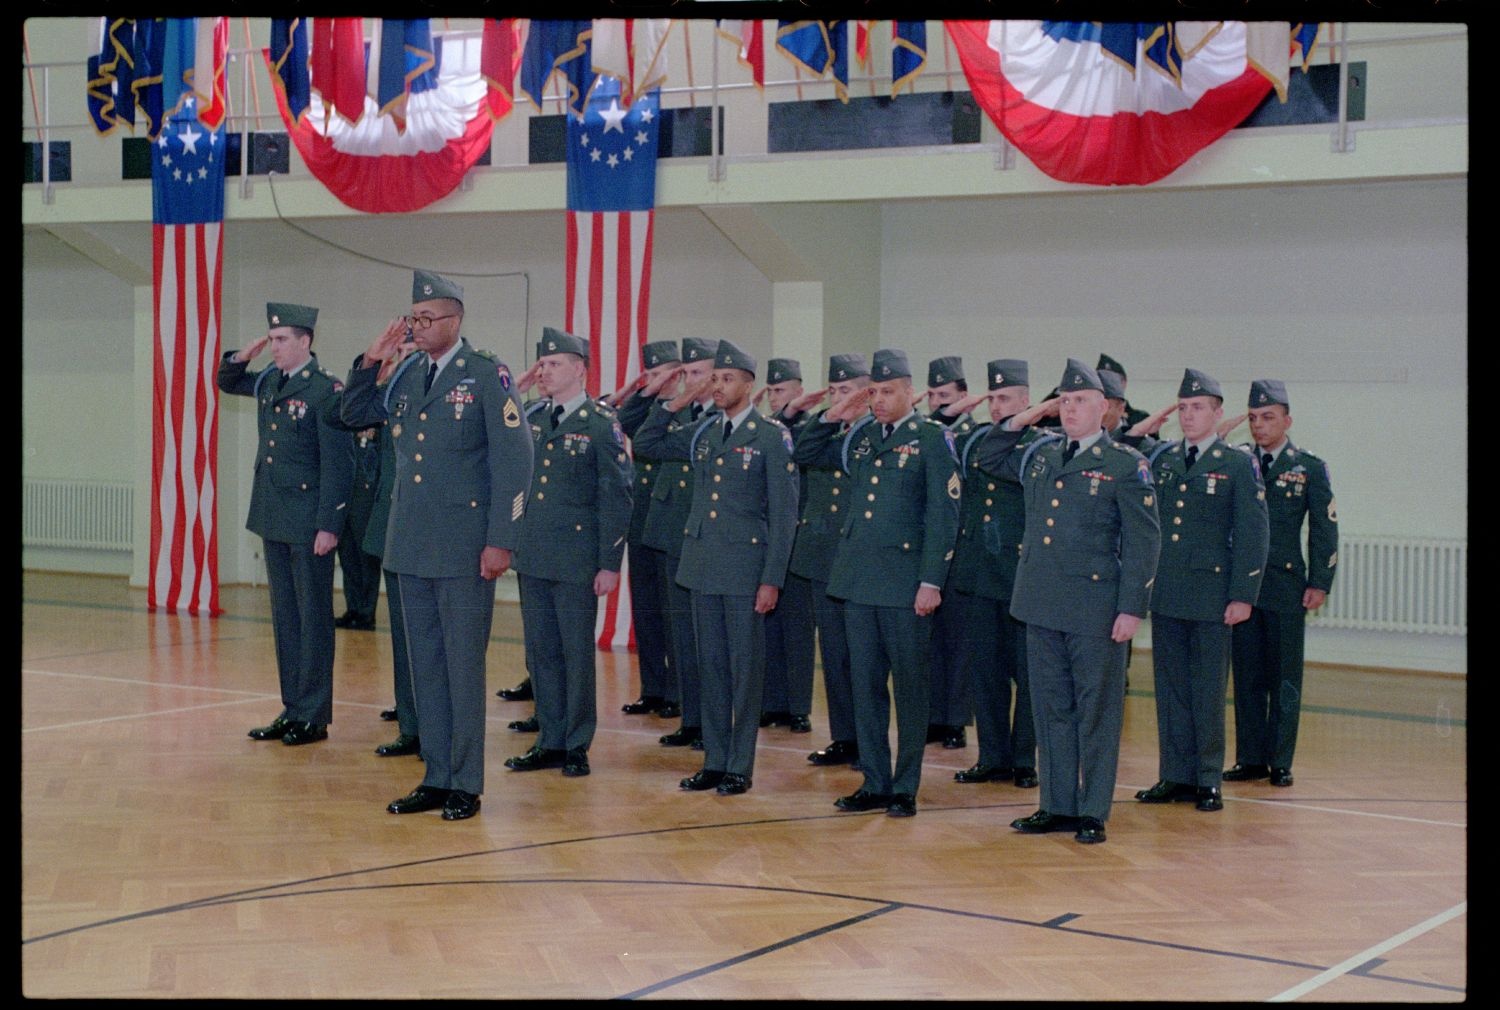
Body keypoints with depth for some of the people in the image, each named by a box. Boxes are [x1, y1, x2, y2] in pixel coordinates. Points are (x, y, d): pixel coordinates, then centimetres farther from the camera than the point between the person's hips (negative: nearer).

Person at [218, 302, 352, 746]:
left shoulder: (325, 391, -13)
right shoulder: (268, 382, 9)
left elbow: (337, 464, -15)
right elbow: (227, 381, 28)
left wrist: (328, 526, -18)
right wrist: (245, 353, 7)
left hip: (308, 524, -8)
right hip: (274, 519, 8)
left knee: (313, 618, 0)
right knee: (284, 618, 12)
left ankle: (314, 716, 7)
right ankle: (292, 710, 20)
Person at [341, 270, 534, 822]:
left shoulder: (487, 373, -8)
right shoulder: (407, 376, 10)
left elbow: (514, 458, -12)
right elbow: (354, 414, 23)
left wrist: (500, 542, -15)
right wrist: (371, 361, 6)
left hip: (463, 547, -6)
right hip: (412, 545, 6)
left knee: (463, 666, 1)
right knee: (425, 666, 11)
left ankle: (466, 785, 9)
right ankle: (436, 778, 20)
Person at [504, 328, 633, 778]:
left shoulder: (601, 423, -6)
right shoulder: (532, 420, 10)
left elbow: (615, 498, -8)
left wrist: (610, 564, -11)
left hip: (576, 560, -6)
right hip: (532, 556, 6)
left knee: (577, 653, 2)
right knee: (540, 652, 10)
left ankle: (578, 745, 12)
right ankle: (550, 741, 20)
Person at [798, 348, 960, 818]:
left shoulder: (932, 438, -5)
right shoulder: (863, 437, 12)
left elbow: (943, 514, -9)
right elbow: (811, 452, 26)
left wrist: (931, 582, -15)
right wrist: (833, 417, 8)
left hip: (905, 582, -6)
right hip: (858, 578, 6)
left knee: (909, 685, 3)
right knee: (865, 683, 9)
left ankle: (905, 787, 11)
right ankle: (875, 783, 17)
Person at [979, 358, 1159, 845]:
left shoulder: (1126, 464, -5)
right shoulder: (1040, 456, 12)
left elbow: (1142, 540, -8)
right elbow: (987, 457, 27)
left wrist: (1132, 608, -13)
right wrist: (1022, 420, 12)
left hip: (1095, 609, -6)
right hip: (1041, 604, 6)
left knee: (1096, 711, 3)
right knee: (1051, 709, 11)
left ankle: (1092, 813, 10)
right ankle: (1057, 806, 20)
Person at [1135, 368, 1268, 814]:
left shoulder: (1239, 465, -1)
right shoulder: (1161, 459, 11)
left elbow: (1253, 535, -5)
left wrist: (1243, 595, -10)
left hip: (1211, 594, -4)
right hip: (1164, 593, 4)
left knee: (1208, 690, 2)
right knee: (1170, 686, 8)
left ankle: (1208, 780, 10)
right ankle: (1175, 777, 15)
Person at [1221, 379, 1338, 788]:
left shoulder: (1310, 468, 2)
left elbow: (1325, 531, 1)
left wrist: (1319, 584, -4)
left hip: (1286, 587, -2)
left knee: (1285, 678, 3)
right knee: (1247, 676, 7)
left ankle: (1280, 761, 10)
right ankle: (1250, 758, 14)